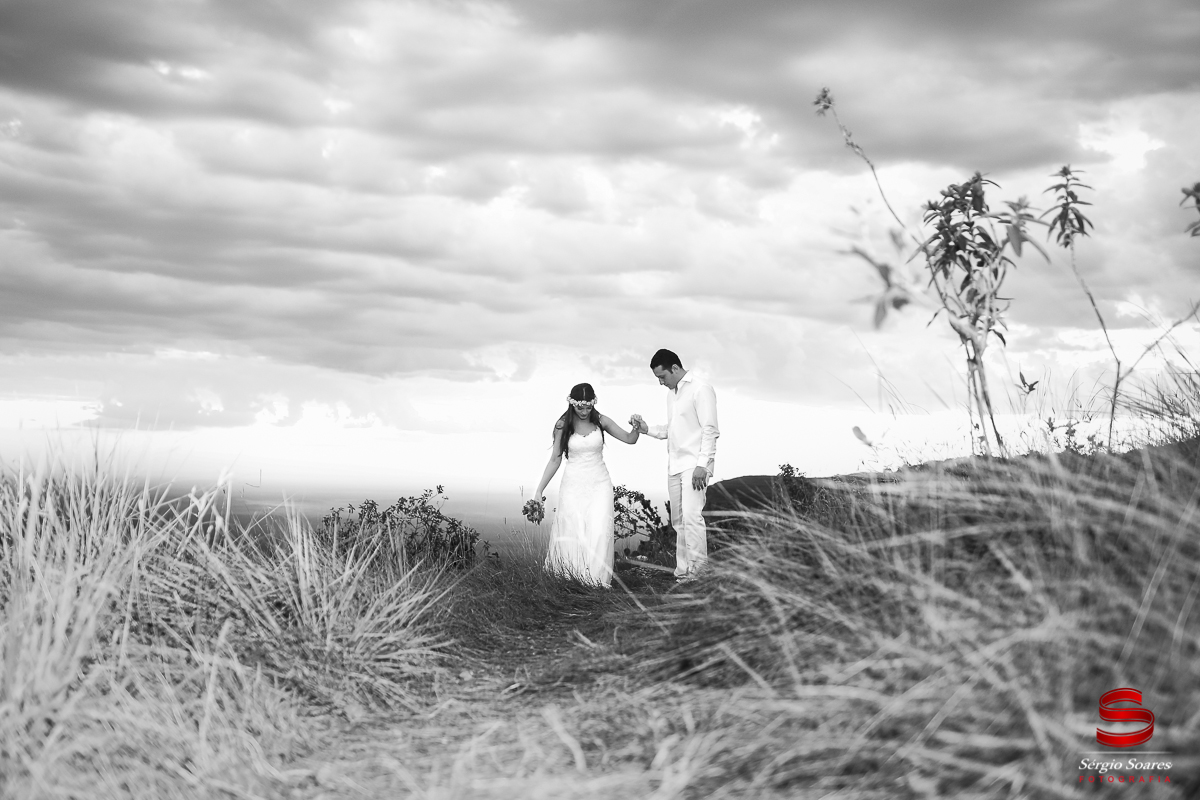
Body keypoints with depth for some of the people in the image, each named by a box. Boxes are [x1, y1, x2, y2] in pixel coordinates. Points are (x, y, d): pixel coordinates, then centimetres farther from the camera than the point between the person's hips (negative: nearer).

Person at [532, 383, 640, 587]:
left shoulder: (600, 421, -1)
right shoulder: (563, 425, -3)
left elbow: (629, 439, 7)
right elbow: (555, 459, 3)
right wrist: (539, 490, 1)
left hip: (599, 484, 1)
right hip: (573, 485, -1)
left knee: (599, 532, -11)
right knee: (572, 533, -4)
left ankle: (596, 579, -4)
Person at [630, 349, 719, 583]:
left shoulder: (700, 389, -9)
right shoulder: (671, 395, 17)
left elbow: (710, 430, -14)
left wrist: (702, 464, -20)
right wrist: (646, 428, 7)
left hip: (695, 465, -8)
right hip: (675, 465, 8)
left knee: (692, 515, -19)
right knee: (678, 521, 8)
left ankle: (698, 568, -18)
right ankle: (682, 573, 12)